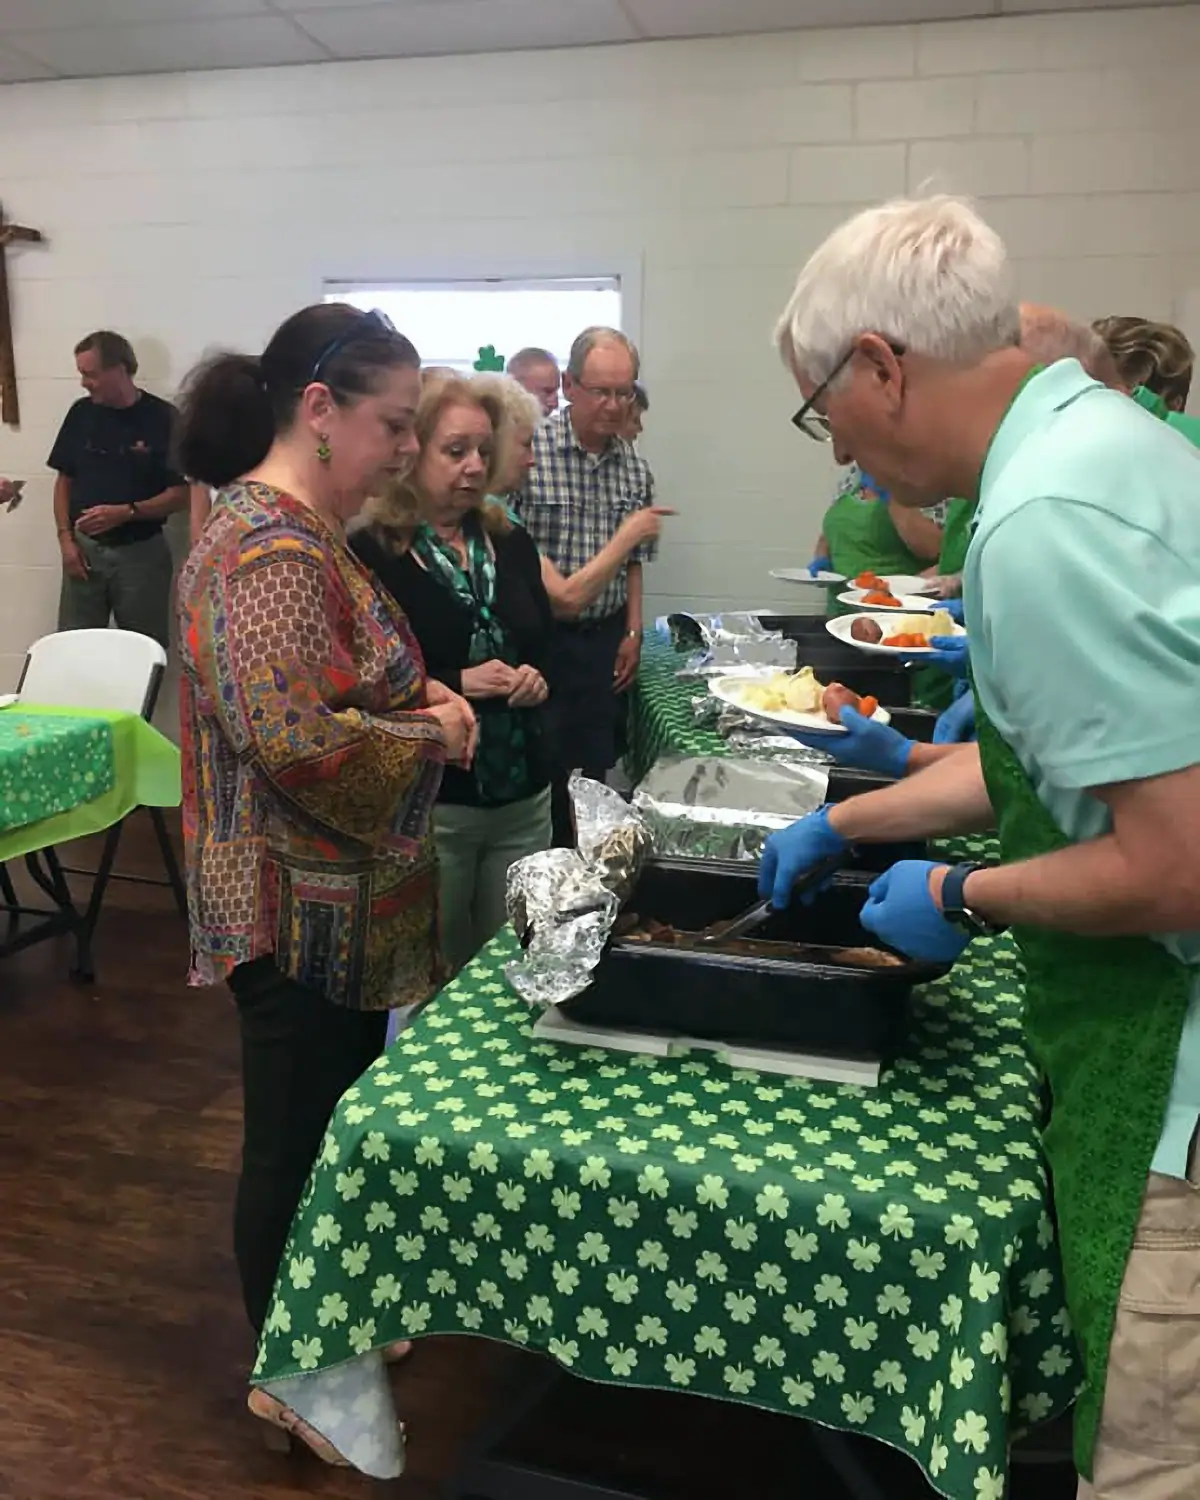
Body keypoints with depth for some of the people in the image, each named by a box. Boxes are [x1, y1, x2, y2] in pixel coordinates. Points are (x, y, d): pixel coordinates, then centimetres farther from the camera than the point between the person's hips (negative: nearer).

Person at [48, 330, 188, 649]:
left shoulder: (162, 418, -8)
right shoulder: (81, 413, 4)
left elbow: (181, 493, -8)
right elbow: (65, 480, 11)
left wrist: (126, 512, -19)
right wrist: (65, 538, -1)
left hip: (140, 553, -3)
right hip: (84, 549, 3)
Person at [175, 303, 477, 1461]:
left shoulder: (297, 531, 10)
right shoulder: (270, 550, -23)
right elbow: (299, 739, -33)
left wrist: (419, 700, 2)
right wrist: (429, 734, -17)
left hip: (342, 906, 10)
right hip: (303, 914, -10)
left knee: (336, 1128, 23)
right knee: (295, 1144, 8)